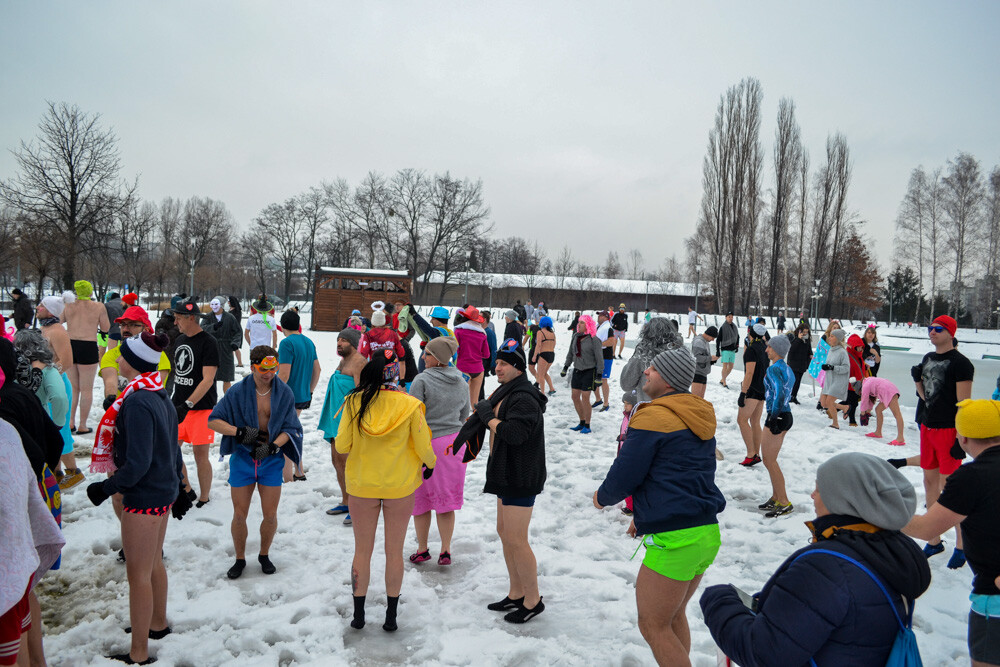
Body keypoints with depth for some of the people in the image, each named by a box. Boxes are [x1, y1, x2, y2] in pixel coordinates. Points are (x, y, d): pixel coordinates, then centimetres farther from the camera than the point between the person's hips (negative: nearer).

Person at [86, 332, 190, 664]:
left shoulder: (137, 403, -23)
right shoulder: (161, 398, 5)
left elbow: (137, 463, -25)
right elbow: (173, 450, 13)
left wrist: (105, 488, -14)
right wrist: (179, 489, 20)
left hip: (144, 496, -9)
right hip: (164, 492, 9)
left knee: (138, 573, 3)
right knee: (153, 563, 24)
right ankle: (158, 623, 42)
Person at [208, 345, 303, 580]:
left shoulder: (285, 393, -4)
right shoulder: (238, 391, -6)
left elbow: (290, 428, -3)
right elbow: (213, 421, -6)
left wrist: (273, 446, -20)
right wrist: (240, 432, -20)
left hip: (271, 460, 0)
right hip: (242, 458, 0)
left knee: (270, 515, 5)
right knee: (239, 515, 6)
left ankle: (264, 555, 30)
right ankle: (240, 559, 27)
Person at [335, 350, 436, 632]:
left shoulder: (354, 402, -12)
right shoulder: (409, 405, -15)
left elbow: (341, 445, -7)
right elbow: (424, 448, -8)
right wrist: (430, 463, 13)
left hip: (362, 486, 1)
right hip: (400, 487, -1)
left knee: (362, 550, 15)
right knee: (394, 551, 13)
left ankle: (358, 614, 26)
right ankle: (391, 616, 23)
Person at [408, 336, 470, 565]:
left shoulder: (422, 380, -14)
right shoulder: (461, 383, 5)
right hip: (453, 443, 5)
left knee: (421, 499, 10)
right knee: (446, 498, 11)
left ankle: (422, 549, 20)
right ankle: (446, 551, 16)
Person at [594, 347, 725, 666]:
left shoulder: (652, 418, -15)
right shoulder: (700, 416, 13)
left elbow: (623, 477, -12)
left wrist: (602, 497, 10)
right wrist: (646, 515, 25)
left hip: (673, 540, -9)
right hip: (707, 532, 9)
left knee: (653, 626, 5)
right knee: (673, 616, 23)